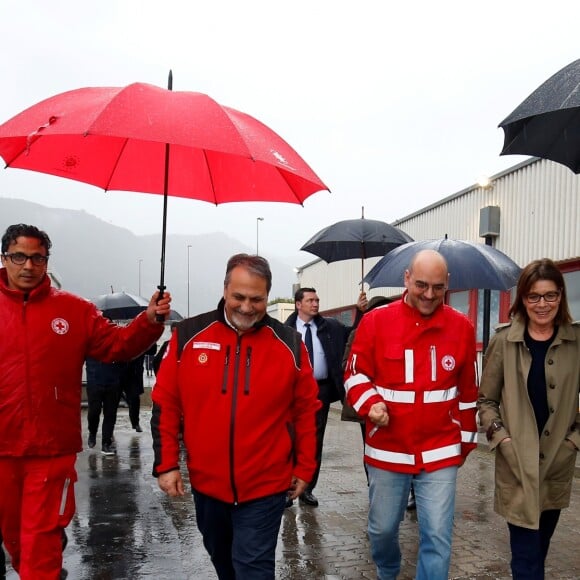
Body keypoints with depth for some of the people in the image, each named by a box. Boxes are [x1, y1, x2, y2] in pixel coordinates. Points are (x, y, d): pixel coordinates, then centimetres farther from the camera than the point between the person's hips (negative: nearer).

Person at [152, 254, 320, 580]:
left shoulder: (289, 344, -7)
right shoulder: (189, 335, -6)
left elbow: (306, 410, 1)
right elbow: (165, 404, 0)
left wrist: (304, 468, 3)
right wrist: (166, 464, -2)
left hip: (265, 487, -2)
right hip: (207, 483, 3)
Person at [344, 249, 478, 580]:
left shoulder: (462, 327, 0)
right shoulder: (375, 322, -6)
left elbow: (468, 391, 8)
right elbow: (355, 374, 0)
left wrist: (466, 439, 13)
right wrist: (370, 403, -19)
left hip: (440, 453, 0)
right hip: (386, 450, 0)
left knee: (437, 537, 1)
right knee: (382, 529, 16)